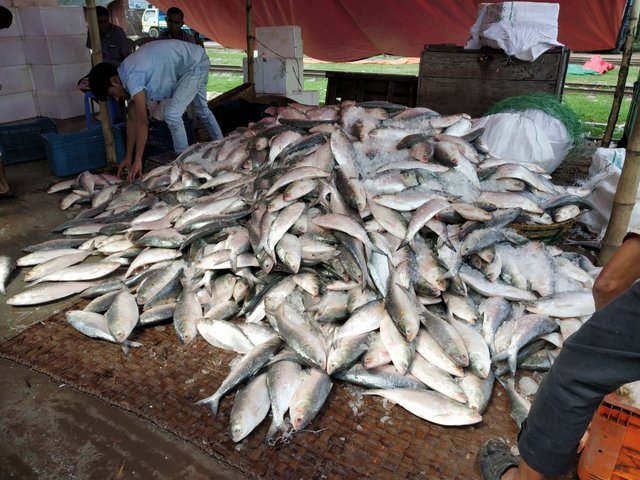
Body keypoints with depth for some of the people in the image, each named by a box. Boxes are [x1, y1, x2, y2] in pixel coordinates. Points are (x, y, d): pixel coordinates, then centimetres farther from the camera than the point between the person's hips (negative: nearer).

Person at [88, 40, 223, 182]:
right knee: (202, 111, 24)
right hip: (194, 63, 10)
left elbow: (142, 122, -29)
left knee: (172, 114, -14)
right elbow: (132, 119, 5)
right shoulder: (129, 75, 4)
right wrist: (128, 157, 4)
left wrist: (138, 161, -26)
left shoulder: (132, 76, -25)